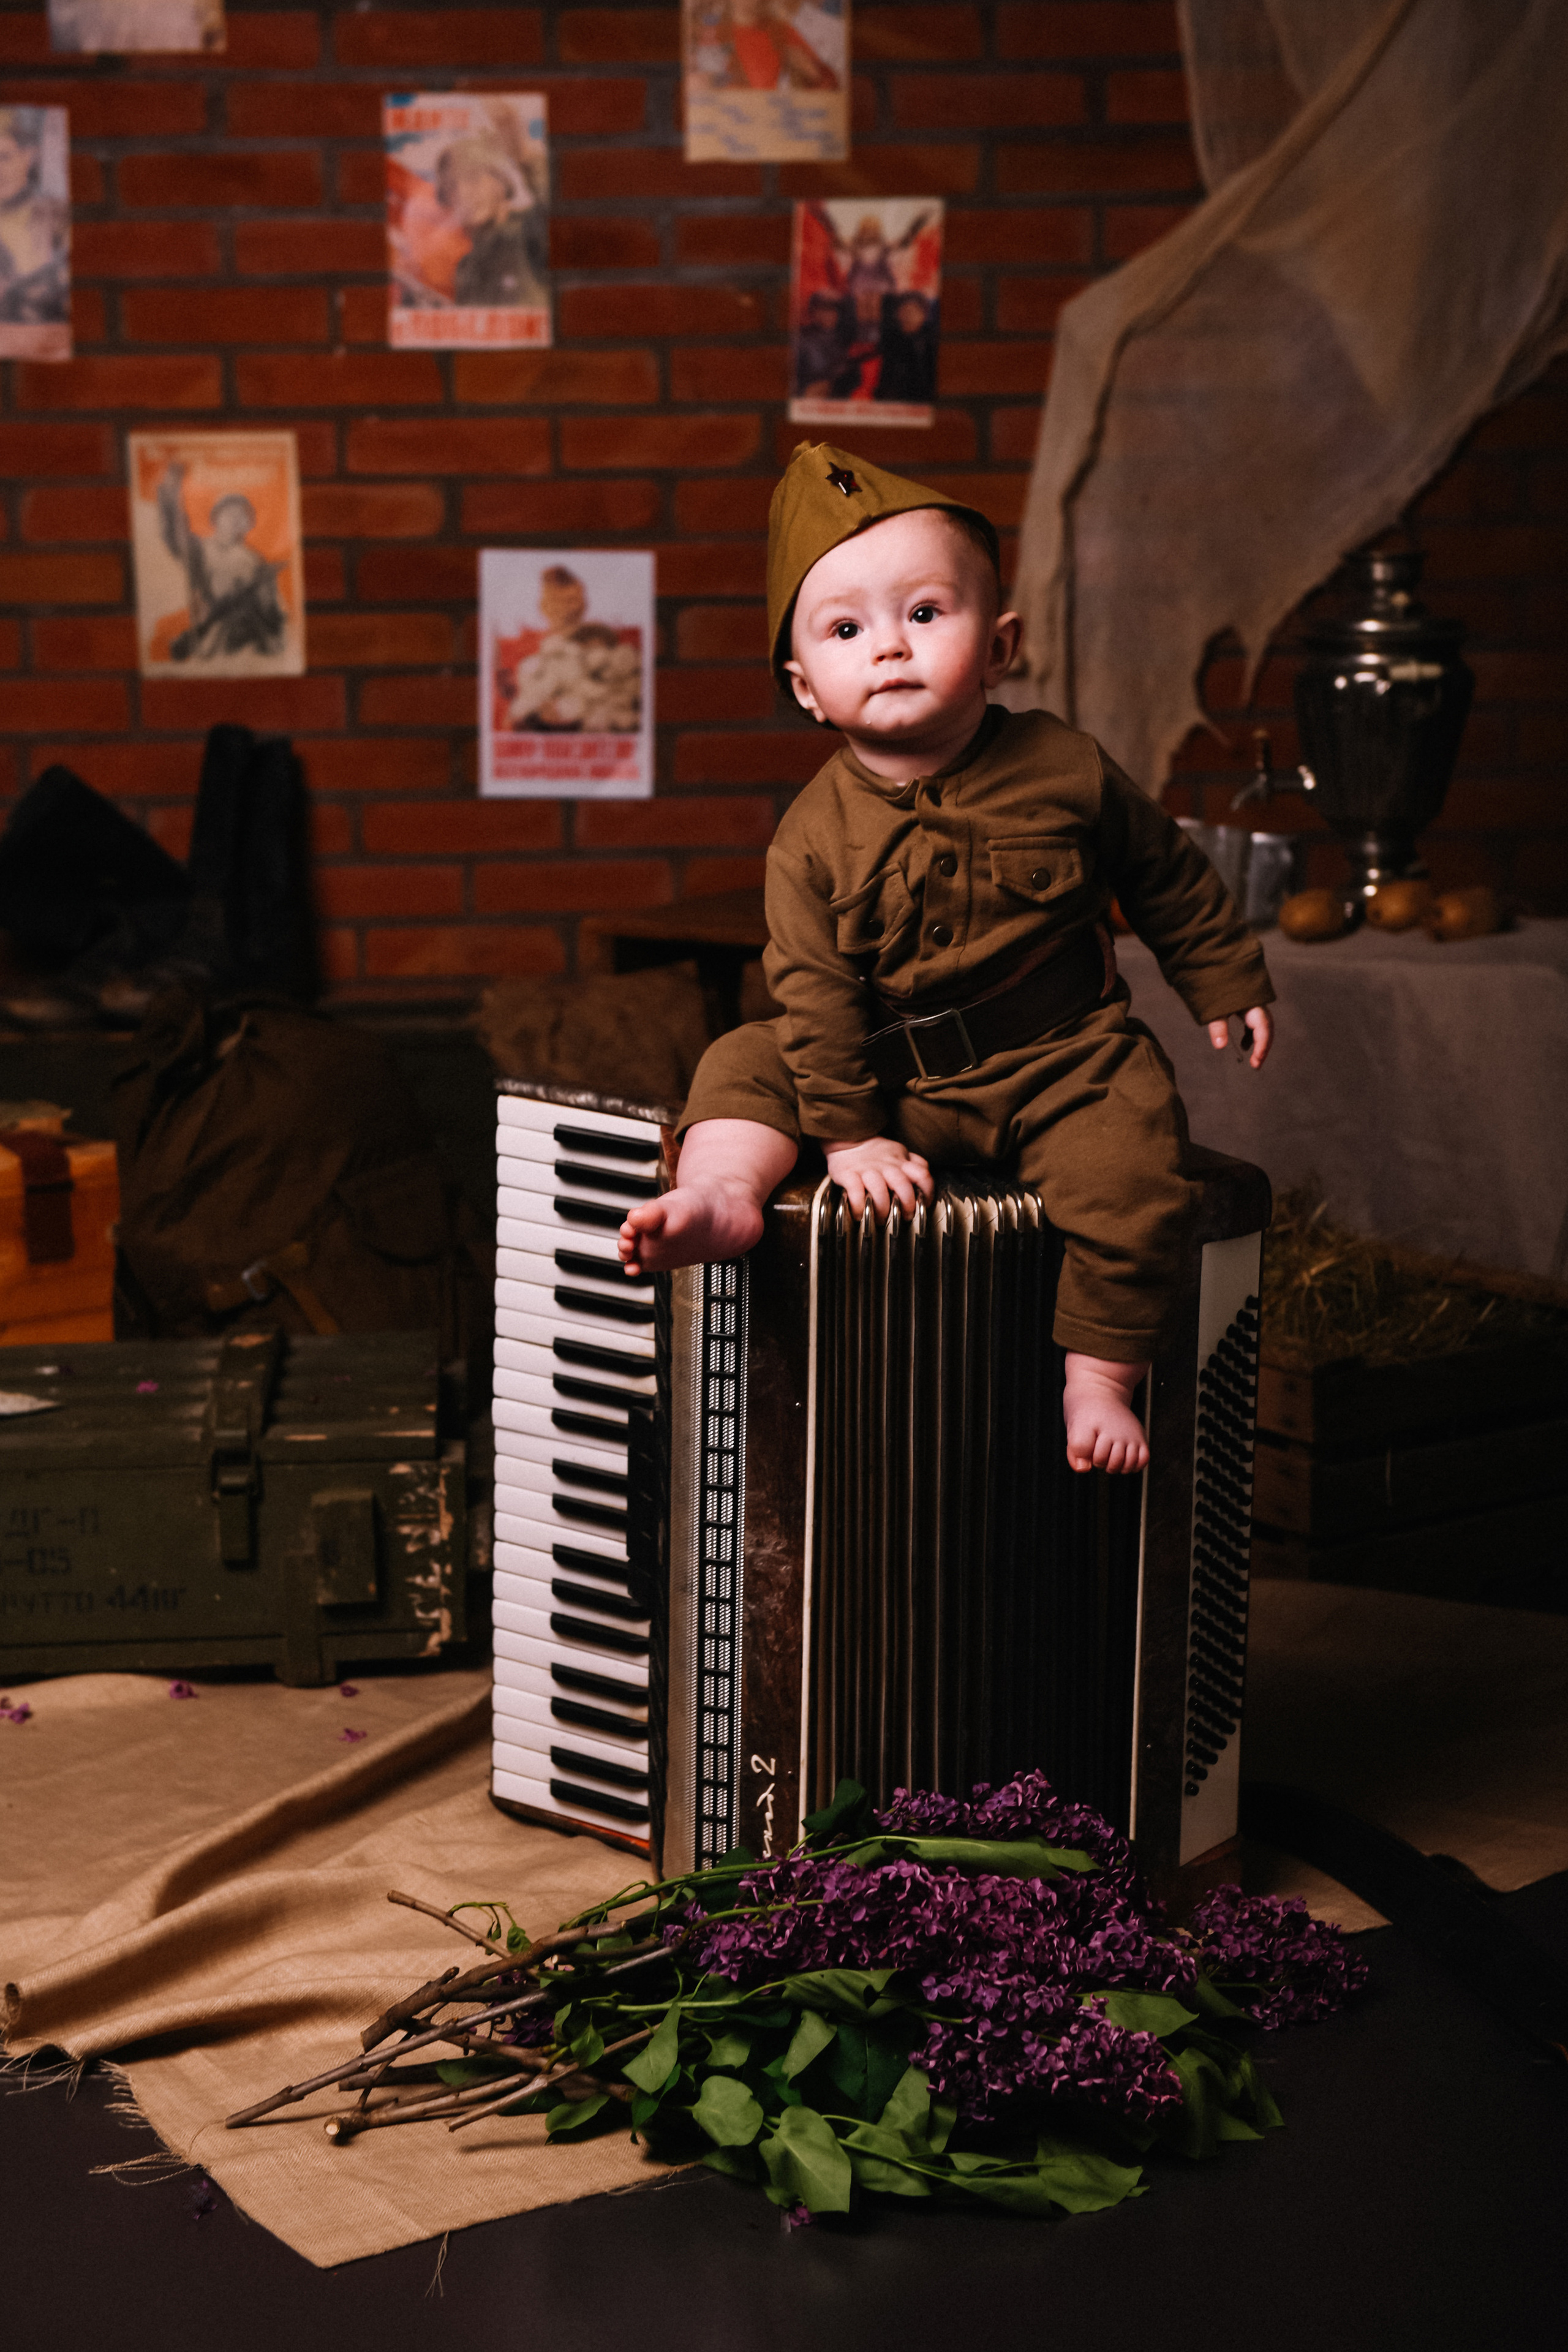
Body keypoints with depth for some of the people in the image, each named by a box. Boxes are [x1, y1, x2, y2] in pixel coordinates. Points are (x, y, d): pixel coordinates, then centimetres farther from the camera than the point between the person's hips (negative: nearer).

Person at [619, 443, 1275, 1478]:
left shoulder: (1064, 770, -7)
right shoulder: (816, 837, -9)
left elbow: (1170, 878, 8)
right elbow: (816, 990, -8)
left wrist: (1230, 983, 14)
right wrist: (851, 1131, -13)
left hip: (1067, 1061, -1)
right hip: (902, 1082, 2)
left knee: (1131, 1175, -25)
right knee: (750, 1061, -8)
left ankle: (1099, 1381, -11)